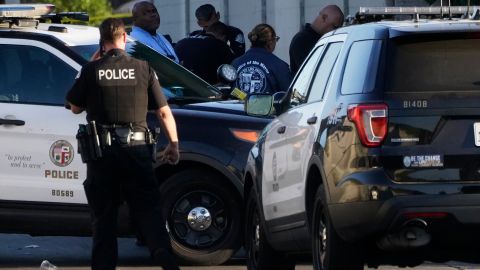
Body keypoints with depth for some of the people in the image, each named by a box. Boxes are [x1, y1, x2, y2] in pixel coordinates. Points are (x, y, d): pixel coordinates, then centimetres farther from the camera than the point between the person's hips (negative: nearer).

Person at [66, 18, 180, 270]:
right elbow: (164, 112, 1)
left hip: (101, 150, 0)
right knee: (148, 210, 3)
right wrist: (173, 144, 12)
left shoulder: (91, 70, -4)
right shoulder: (143, 69, 0)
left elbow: (75, 107, 9)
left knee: (103, 214, 7)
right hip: (136, 147, 0)